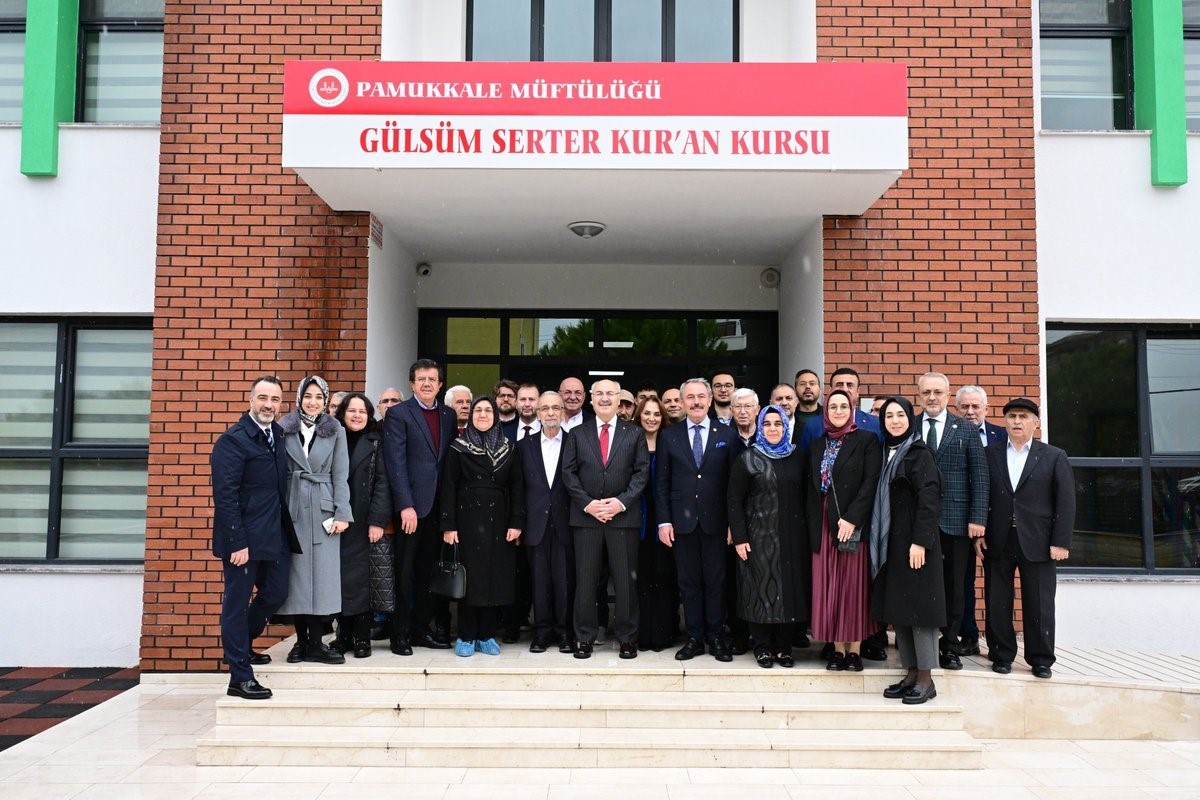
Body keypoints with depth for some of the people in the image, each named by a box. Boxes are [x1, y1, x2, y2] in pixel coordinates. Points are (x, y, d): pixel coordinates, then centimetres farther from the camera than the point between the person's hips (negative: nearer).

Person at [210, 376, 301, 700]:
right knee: (237, 604, 4)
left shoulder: (278, 434, 10)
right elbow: (225, 496, -17)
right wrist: (237, 543, -19)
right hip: (244, 538, -7)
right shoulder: (232, 440, -12)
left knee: (275, 594, 16)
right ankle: (240, 677, 13)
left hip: (275, 536, 8)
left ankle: (241, 645, 40)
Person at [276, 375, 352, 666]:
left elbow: (340, 476, 4)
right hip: (292, 508, 0)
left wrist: (342, 514, -4)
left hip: (323, 509, 0)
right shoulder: (284, 428, 5)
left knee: (322, 574, -1)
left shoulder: (336, 431, 7)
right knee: (296, 572, 3)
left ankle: (315, 643, 6)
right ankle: (301, 640, 13)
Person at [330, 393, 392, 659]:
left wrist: (377, 520, -11)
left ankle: (361, 637, 6)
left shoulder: (376, 443, 4)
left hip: (362, 523, -2)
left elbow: (382, 482, -2)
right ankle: (344, 634, 13)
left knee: (358, 577, -2)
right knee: (339, 577, 3)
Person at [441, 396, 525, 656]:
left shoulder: (508, 449, 8)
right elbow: (449, 487, -1)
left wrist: (517, 523, -4)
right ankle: (466, 637, 10)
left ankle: (486, 635, 14)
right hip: (468, 520, -2)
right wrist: (448, 525, -8)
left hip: (498, 521, 2)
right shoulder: (459, 448, 2)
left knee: (496, 575, 3)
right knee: (469, 576, 0)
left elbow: (517, 487, 5)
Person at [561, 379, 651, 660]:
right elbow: (569, 473, 4)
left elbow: (642, 471, 1)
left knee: (626, 578, 2)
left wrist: (621, 502, -10)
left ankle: (627, 638, 12)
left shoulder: (634, 434, 7)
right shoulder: (577, 434, 9)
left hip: (624, 515, -1)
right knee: (585, 578, 4)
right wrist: (587, 504, -8)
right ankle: (585, 637, 13)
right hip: (585, 515, 1)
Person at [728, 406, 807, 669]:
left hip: (792, 536, 3)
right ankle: (763, 647, 12)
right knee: (761, 589, 1)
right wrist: (739, 538, -10)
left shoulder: (797, 458, 8)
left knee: (790, 588, 5)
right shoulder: (747, 459, -2)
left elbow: (803, 496, 10)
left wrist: (805, 532, 2)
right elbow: (734, 499, -4)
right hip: (759, 536, -3)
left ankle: (784, 646, 17)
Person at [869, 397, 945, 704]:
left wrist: (920, 541, -21)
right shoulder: (886, 453, 13)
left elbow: (928, 498, -15)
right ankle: (911, 672, 17)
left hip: (914, 541, -7)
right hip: (891, 541, 7)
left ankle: (926, 678, 4)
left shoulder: (919, 453, -8)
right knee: (897, 608, 9)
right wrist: (879, 540, 10)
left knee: (918, 606, -4)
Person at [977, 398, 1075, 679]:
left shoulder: (1054, 457, 5)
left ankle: (1041, 659, 17)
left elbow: (1065, 503, 0)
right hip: (997, 541, 1)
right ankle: (1001, 655, 18)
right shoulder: (989, 454, 8)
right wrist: (978, 533, -2)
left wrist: (1061, 542, -8)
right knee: (997, 602, 6)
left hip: (1037, 542, -1)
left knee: (1039, 604, 3)